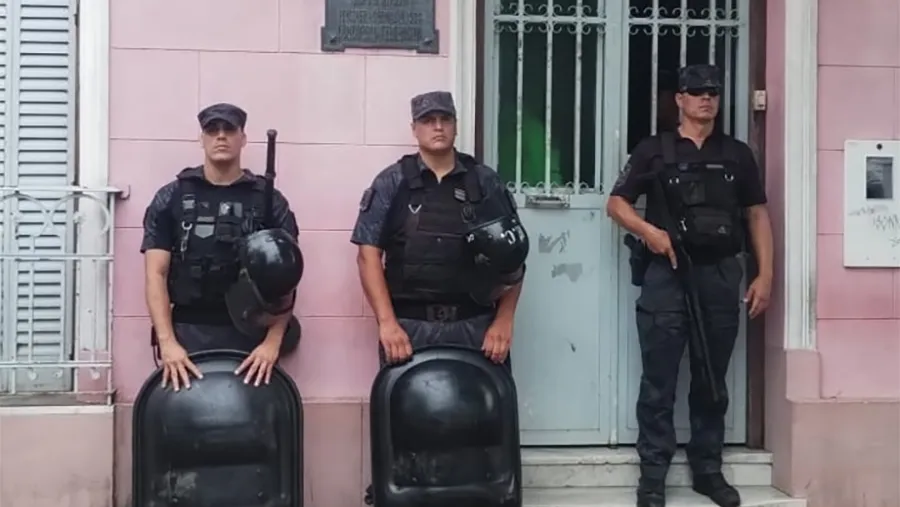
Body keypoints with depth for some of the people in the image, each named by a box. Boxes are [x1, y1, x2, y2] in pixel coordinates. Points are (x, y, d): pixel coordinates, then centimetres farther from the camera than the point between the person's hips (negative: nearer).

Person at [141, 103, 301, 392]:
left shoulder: (269, 201, 6)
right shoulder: (171, 198, 6)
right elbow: (156, 274, 0)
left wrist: (272, 341, -13)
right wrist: (167, 341, -13)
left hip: (251, 335, 0)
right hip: (188, 333, 0)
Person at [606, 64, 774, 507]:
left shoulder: (737, 154, 12)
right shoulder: (654, 150, 4)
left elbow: (757, 214, 12)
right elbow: (616, 204, 3)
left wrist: (764, 275, 4)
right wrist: (648, 230, -16)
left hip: (722, 276, 3)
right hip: (668, 275, -3)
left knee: (712, 382, 11)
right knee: (658, 383, -1)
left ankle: (708, 469, 22)